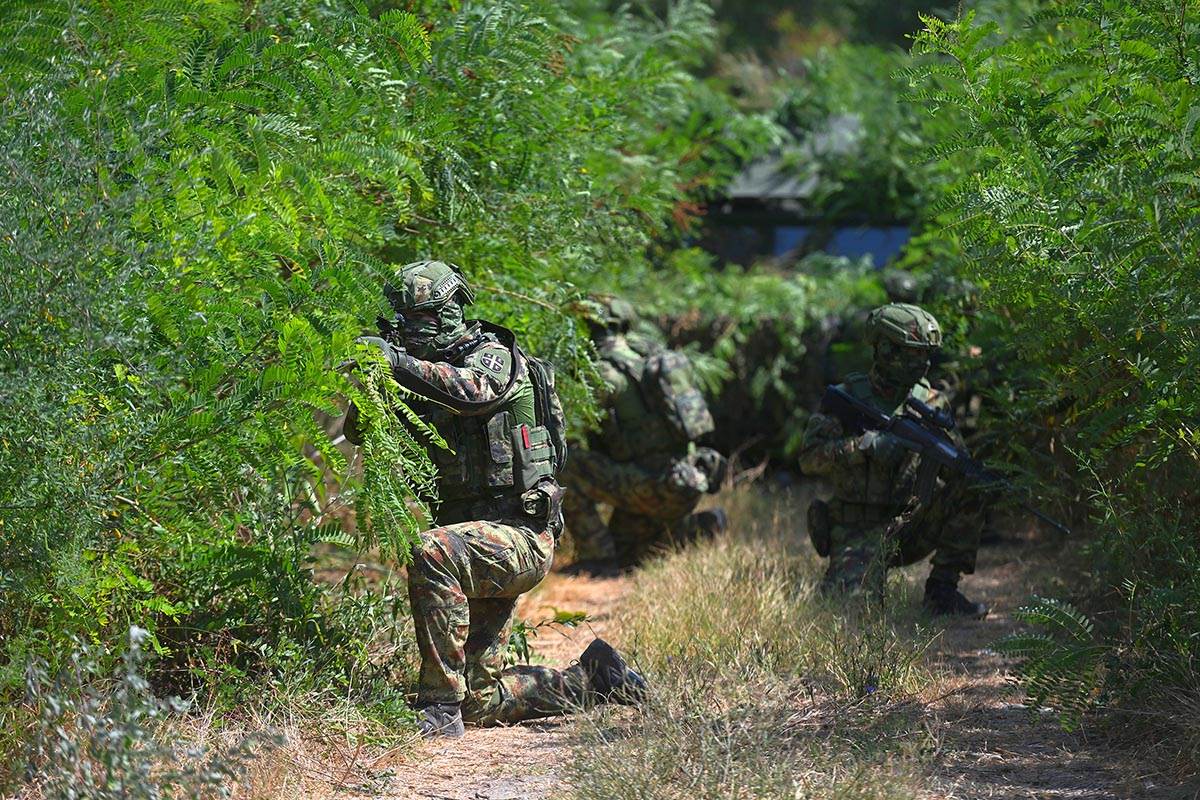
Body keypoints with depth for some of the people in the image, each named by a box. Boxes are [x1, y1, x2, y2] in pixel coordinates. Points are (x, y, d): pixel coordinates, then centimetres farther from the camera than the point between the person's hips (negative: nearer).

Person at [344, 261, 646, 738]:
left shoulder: (493, 355, -8)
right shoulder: (428, 377, 14)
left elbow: (475, 390, -32)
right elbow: (362, 433, 6)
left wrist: (402, 362, -39)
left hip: (519, 533, -9)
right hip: (477, 542, 9)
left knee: (433, 554, -38)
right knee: (480, 702, 7)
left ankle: (440, 707, -34)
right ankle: (591, 680, 27)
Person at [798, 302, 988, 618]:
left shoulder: (929, 402, 6)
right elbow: (809, 457, -13)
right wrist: (864, 445, -25)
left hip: (909, 526, 4)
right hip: (859, 531, -4)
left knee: (966, 490, -20)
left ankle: (942, 589, -11)